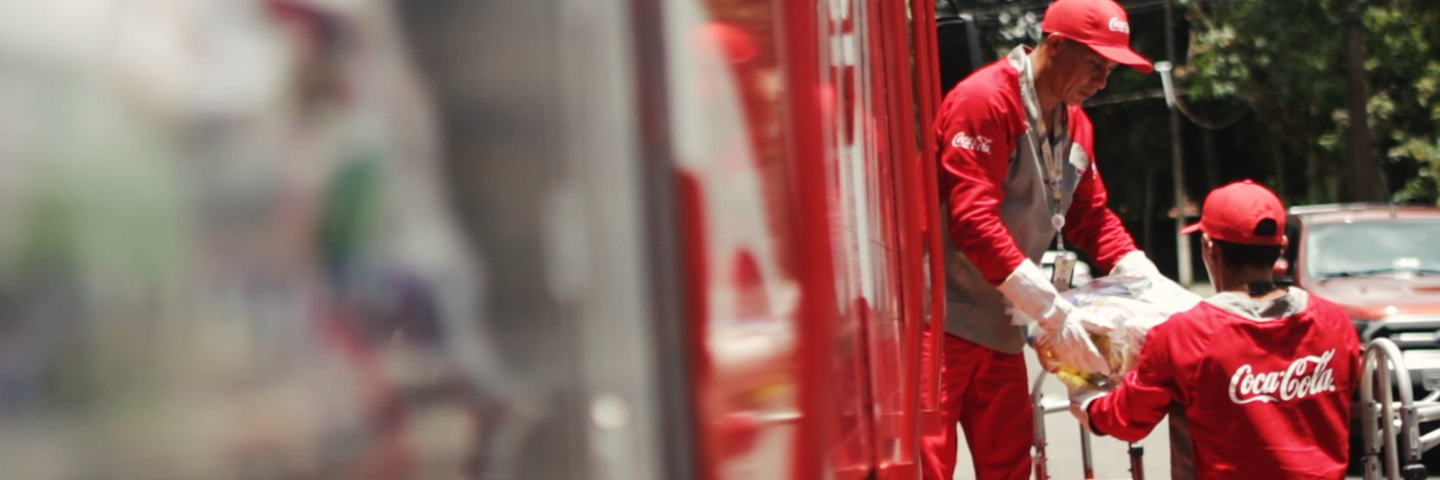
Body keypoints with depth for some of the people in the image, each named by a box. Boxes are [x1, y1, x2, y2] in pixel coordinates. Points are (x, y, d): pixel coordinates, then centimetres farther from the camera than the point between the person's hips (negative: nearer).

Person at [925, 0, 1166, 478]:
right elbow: (973, 221, -24)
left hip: (999, 325, 9)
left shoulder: (1075, 123, 11)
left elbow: (1092, 218, 17)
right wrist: (1052, 310, -24)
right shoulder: (984, 101, -16)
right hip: (941, 317, -9)